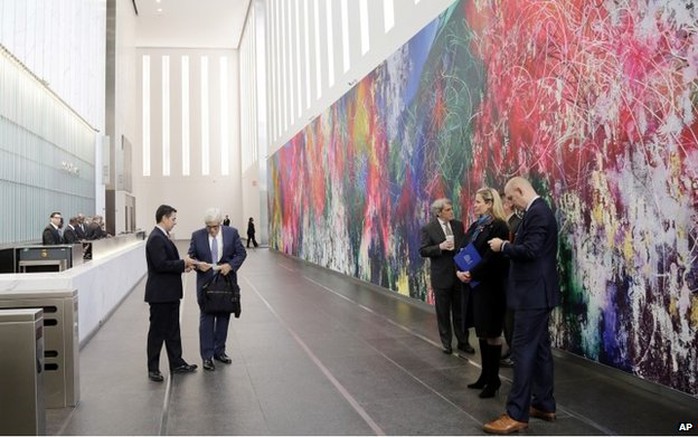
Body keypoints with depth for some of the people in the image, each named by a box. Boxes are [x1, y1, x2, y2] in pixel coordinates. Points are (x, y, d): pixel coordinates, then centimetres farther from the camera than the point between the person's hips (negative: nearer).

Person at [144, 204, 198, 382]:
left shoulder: (162, 236, 14)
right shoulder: (156, 238, -18)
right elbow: (160, 264, -25)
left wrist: (182, 266, 4)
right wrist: (182, 263, -17)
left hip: (170, 293, 10)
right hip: (160, 294, -10)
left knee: (172, 330, 16)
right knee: (157, 331, 2)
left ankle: (177, 364, 26)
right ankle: (153, 369, 14)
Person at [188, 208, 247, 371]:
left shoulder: (232, 233, -2)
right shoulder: (197, 235, -1)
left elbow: (241, 253, -1)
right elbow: (191, 256, 4)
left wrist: (230, 265, -18)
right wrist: (198, 264, -18)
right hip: (206, 283, -1)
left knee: (223, 318, 11)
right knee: (206, 319, 0)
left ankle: (219, 351, 25)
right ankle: (207, 356, 7)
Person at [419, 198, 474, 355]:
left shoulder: (459, 225, 4)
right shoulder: (428, 228, -6)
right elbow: (423, 251, -8)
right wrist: (440, 247, -22)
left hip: (460, 273, 3)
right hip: (441, 276, -3)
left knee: (461, 310, 10)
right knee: (443, 312, 9)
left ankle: (463, 342, 23)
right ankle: (446, 343, 22)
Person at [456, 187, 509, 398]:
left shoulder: (498, 226, -12)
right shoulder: (475, 226, 13)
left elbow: (492, 258, -19)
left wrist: (471, 274, -17)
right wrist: (460, 271, -6)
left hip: (490, 286, -8)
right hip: (474, 285, 8)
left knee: (491, 333, 1)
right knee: (482, 332, 15)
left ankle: (493, 379, 12)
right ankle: (485, 375, 26)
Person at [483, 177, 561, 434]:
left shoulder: (537, 212, -17)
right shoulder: (538, 210, 15)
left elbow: (530, 250, -26)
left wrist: (504, 246, -12)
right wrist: (509, 247, 9)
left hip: (533, 293, -11)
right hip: (537, 292, 11)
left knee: (523, 350, -8)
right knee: (540, 348, 15)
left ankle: (517, 415, -2)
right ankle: (544, 405, 25)